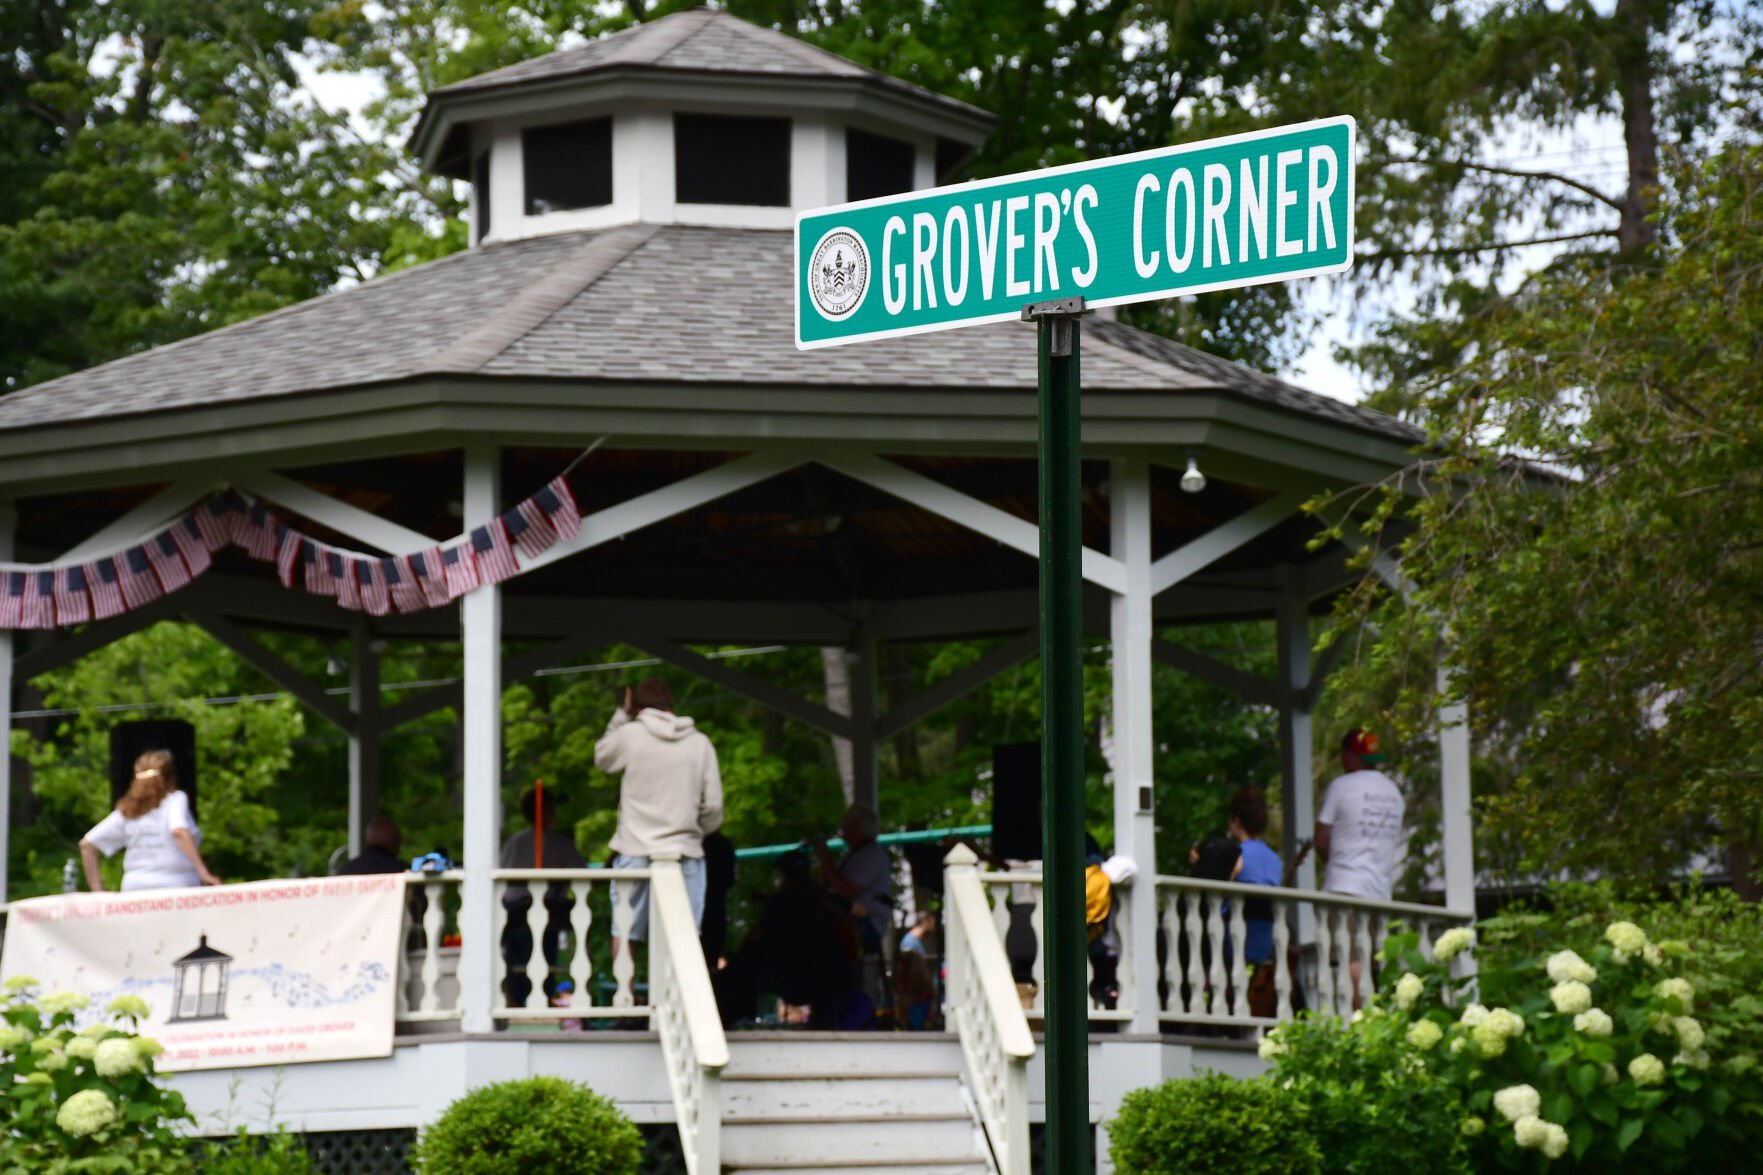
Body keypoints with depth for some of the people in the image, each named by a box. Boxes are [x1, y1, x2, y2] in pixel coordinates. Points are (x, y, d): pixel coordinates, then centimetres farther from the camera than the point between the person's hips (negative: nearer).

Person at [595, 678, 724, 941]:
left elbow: (602, 758, 19)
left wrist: (622, 714, 23)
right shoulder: (700, 742, 4)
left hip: (635, 852, -1)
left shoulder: (630, 734, -2)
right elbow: (713, 806, 3)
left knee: (625, 931, 5)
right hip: (685, 852, 1)